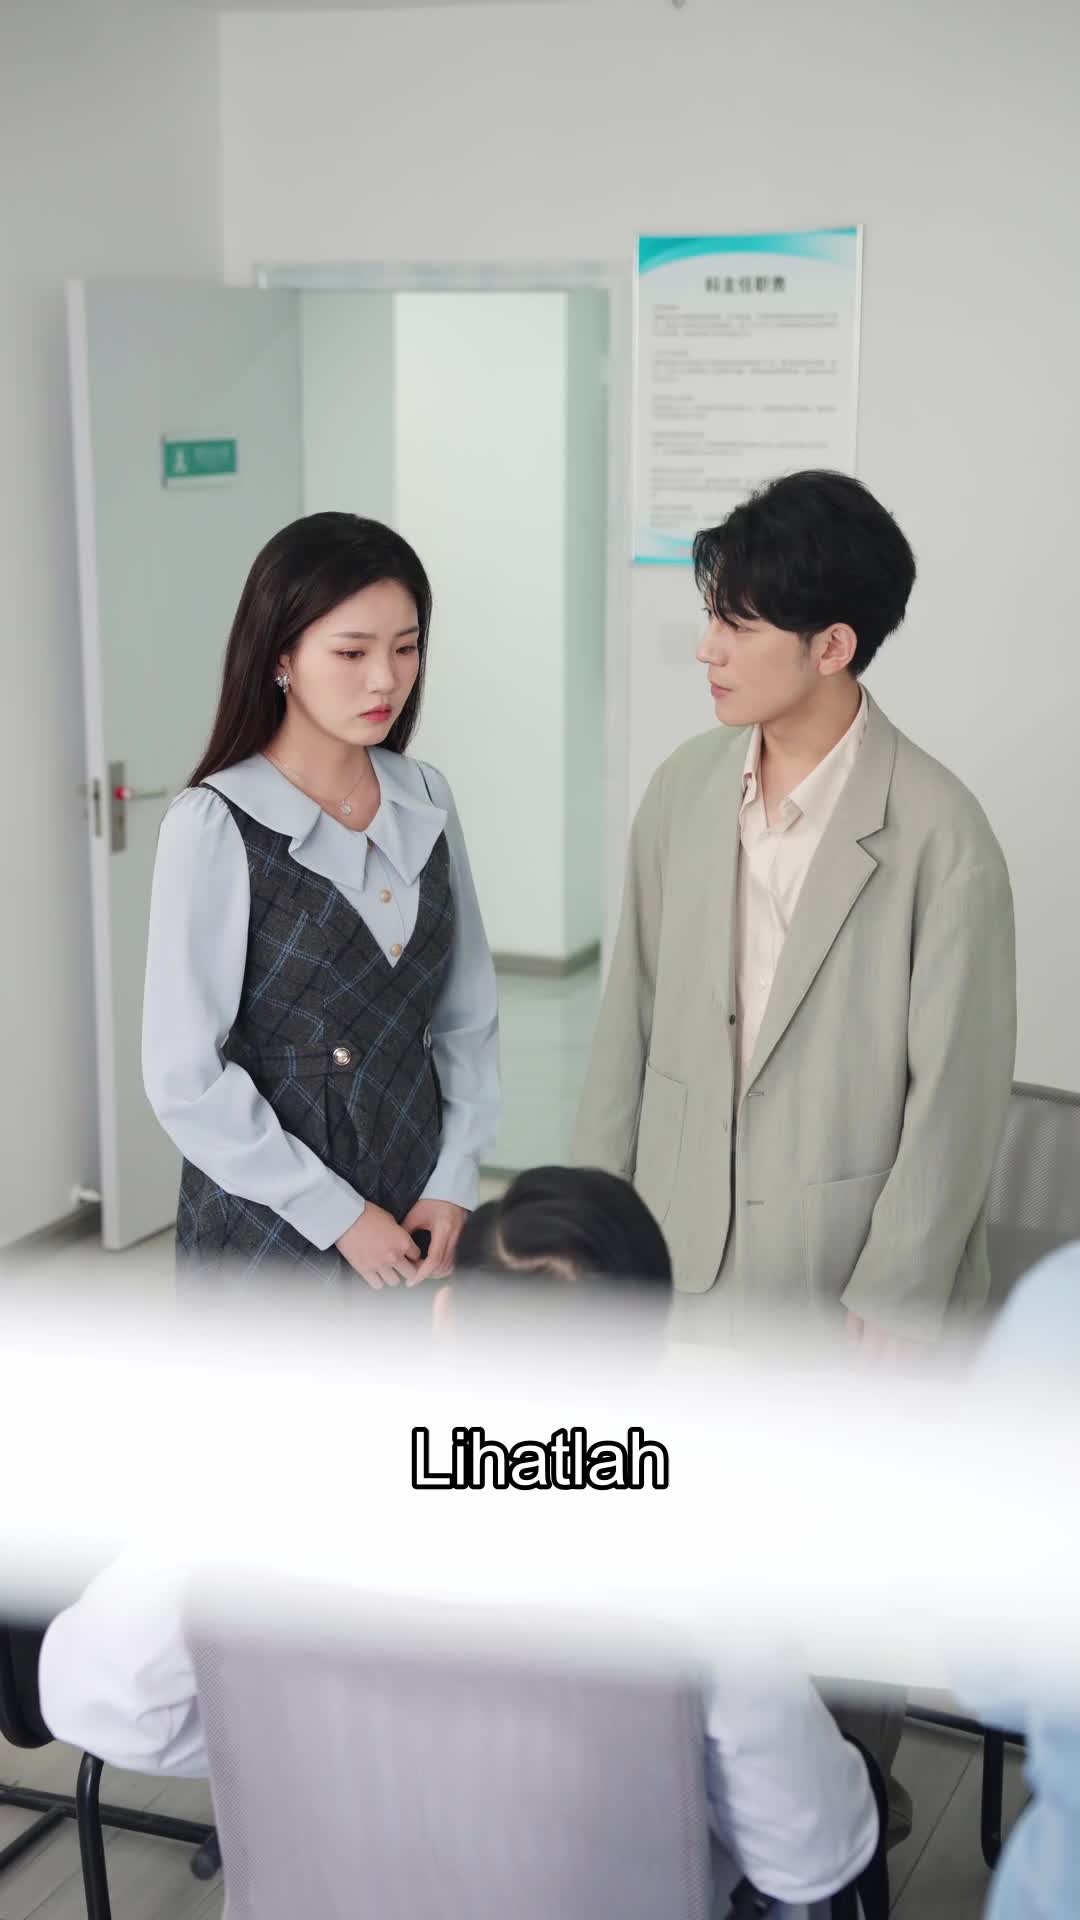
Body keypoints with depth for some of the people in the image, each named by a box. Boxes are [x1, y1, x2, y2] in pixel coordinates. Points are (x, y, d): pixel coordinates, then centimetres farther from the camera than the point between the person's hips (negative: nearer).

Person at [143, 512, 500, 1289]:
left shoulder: (424, 801, 1)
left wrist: (454, 1184, -3)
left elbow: (469, 1014, 6)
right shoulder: (217, 828, -14)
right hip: (271, 1229, -4)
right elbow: (186, 1078, -14)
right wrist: (338, 1214, -12)